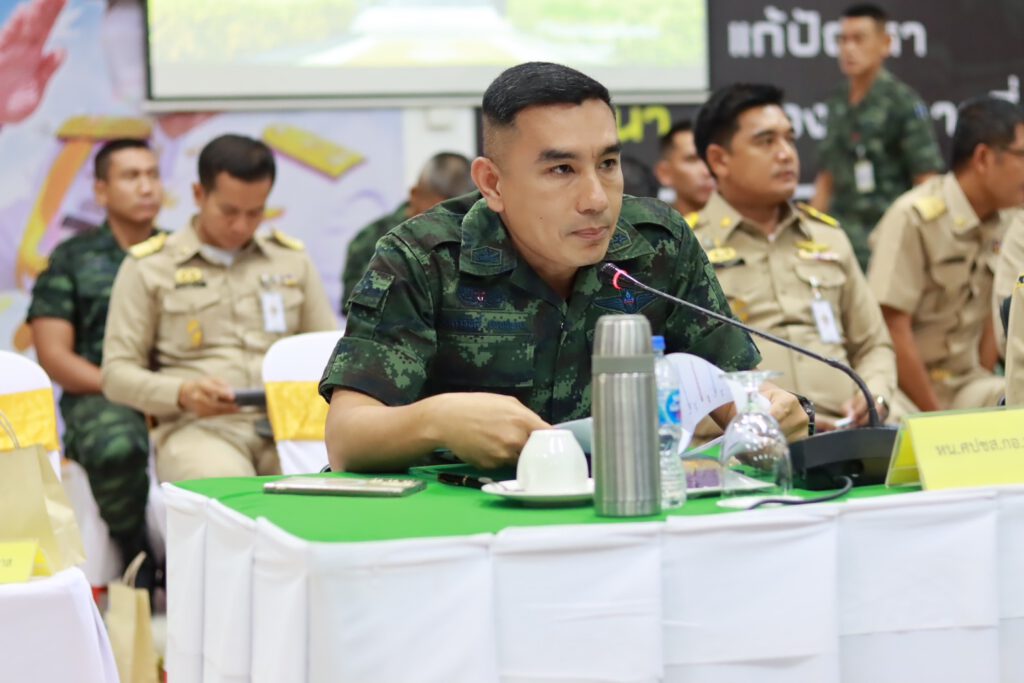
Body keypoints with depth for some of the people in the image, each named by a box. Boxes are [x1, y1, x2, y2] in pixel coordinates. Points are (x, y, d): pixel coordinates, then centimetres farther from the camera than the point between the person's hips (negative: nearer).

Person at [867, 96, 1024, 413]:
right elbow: (894, 329, -18)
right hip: (907, 387, -6)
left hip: (966, 384, 7)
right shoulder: (914, 218, -17)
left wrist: (983, 396, 0)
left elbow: (992, 315, 9)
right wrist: (938, 419, -14)